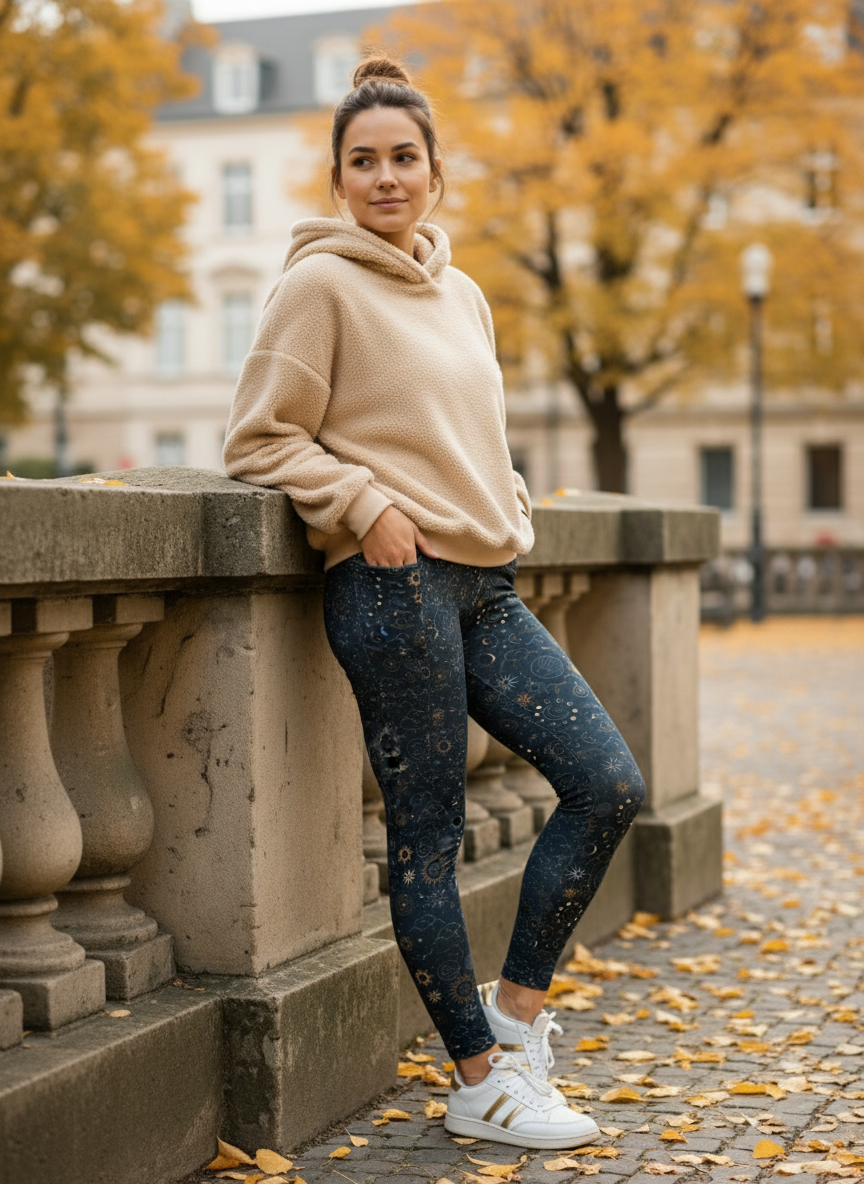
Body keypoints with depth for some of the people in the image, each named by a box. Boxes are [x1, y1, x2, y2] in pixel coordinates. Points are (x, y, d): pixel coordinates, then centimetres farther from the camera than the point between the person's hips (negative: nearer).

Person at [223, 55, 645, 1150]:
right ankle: (479, 1079, 10)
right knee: (427, 835, -2)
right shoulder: (320, 284, -3)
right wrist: (366, 506, -16)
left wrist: (508, 508, 13)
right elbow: (259, 441, -6)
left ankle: (515, 1011, 14)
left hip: (486, 587, 8)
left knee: (609, 784, 0)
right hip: (393, 586, -7)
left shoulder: (462, 297, 19)